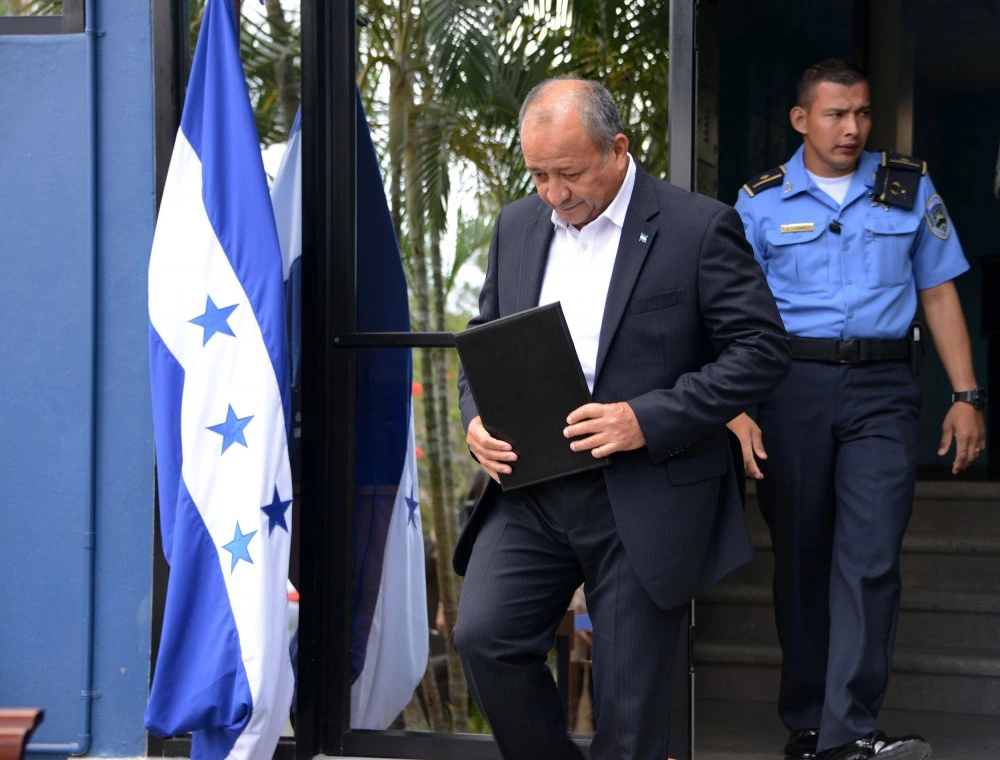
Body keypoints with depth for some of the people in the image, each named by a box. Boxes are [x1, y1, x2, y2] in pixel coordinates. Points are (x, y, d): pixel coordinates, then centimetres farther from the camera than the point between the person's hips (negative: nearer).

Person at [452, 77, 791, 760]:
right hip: (532, 491, 5)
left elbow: (763, 348, -9)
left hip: (646, 498, -4)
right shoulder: (517, 226, 11)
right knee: (483, 637, -11)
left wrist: (649, 419, -19)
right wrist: (477, 416, -2)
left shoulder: (699, 227, -6)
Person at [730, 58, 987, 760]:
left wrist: (966, 395, 5)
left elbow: (939, 293, 12)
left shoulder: (910, 189, 10)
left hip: (882, 388, 0)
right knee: (800, 556, 8)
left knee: (870, 559, -11)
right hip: (793, 385, 0)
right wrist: (737, 410, -9)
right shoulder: (762, 202, 5)